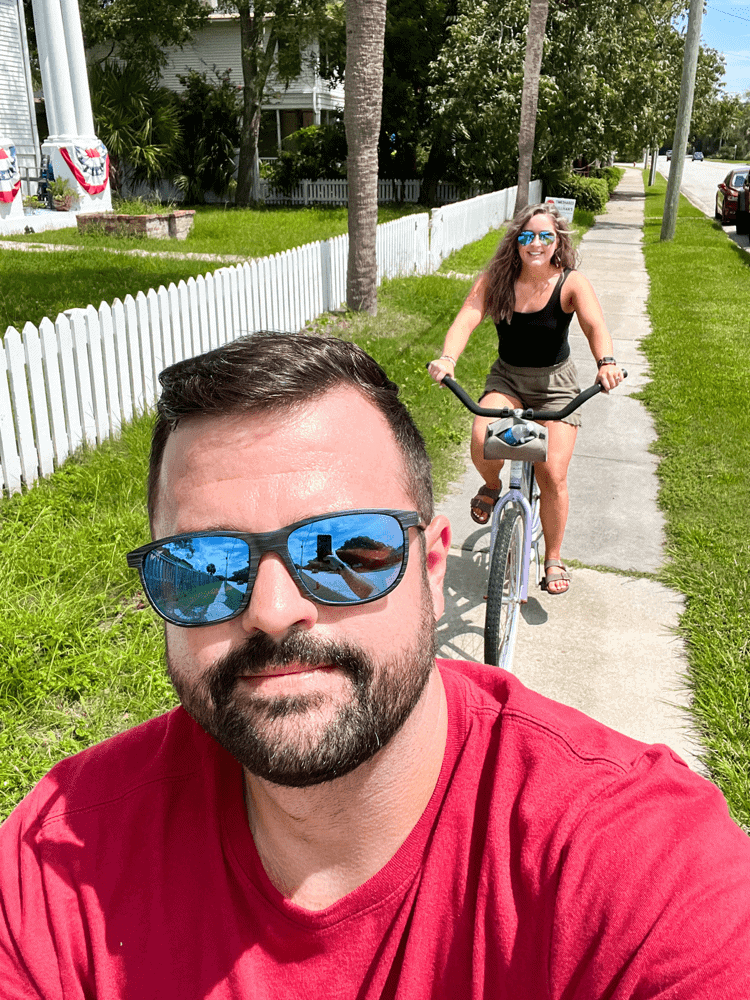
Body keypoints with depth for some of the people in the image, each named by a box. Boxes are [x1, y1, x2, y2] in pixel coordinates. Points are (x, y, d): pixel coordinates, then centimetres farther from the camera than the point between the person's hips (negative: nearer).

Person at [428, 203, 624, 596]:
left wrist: (605, 362, -54)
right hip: (507, 377, 1)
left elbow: (595, 325, -32)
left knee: (552, 474, -11)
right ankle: (492, 486, 10)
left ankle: (553, 560, 11)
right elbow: (466, 318, -25)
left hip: (555, 382, -1)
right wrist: (447, 359, -46)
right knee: (482, 443, -29)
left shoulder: (572, 283, -14)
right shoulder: (495, 280, -10)